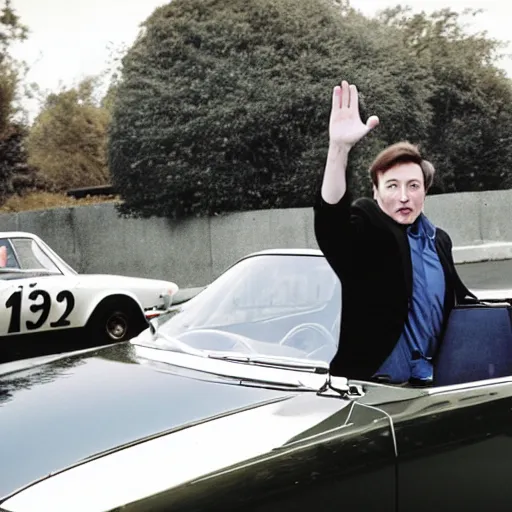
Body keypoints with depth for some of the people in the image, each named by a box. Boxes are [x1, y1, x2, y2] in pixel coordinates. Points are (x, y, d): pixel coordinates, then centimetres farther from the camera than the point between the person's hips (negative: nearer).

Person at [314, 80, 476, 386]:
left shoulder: (439, 240, 10)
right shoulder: (367, 231, -9)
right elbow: (330, 218, -32)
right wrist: (340, 148, -45)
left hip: (427, 381, 6)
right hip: (370, 382, -6)